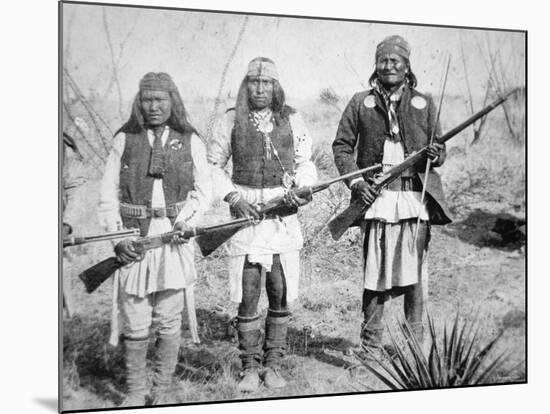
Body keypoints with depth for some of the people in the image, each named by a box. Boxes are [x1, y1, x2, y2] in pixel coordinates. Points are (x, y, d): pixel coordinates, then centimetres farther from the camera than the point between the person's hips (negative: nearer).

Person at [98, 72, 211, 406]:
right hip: (134, 238, 0)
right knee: (135, 324, 2)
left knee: (169, 322, 4)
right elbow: (109, 194, 7)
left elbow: (203, 190, 9)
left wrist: (187, 221, -8)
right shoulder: (125, 140, 6)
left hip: (175, 237, 0)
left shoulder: (191, 141, 6)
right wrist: (117, 236, -5)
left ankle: (163, 390, 20)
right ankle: (136, 390, 19)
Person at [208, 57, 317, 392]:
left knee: (281, 295, 5)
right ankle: (250, 367, 14)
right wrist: (233, 197, -5)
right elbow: (213, 165, 8)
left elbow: (305, 162, 13)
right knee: (247, 295, 0)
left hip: (285, 215, 1)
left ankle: (274, 364, 19)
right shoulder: (231, 121, 4)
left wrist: (302, 190, -7)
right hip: (246, 214, -1)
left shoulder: (291, 120, 7)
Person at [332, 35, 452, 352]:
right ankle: (371, 347, 11)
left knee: (415, 272, 3)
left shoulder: (424, 103, 13)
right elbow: (342, 145, 10)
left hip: (417, 197, 1)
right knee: (375, 270, 1)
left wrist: (436, 155, -9)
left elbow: (440, 149, 15)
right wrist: (355, 181, -4)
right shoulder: (361, 103, 10)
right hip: (377, 196, -1)